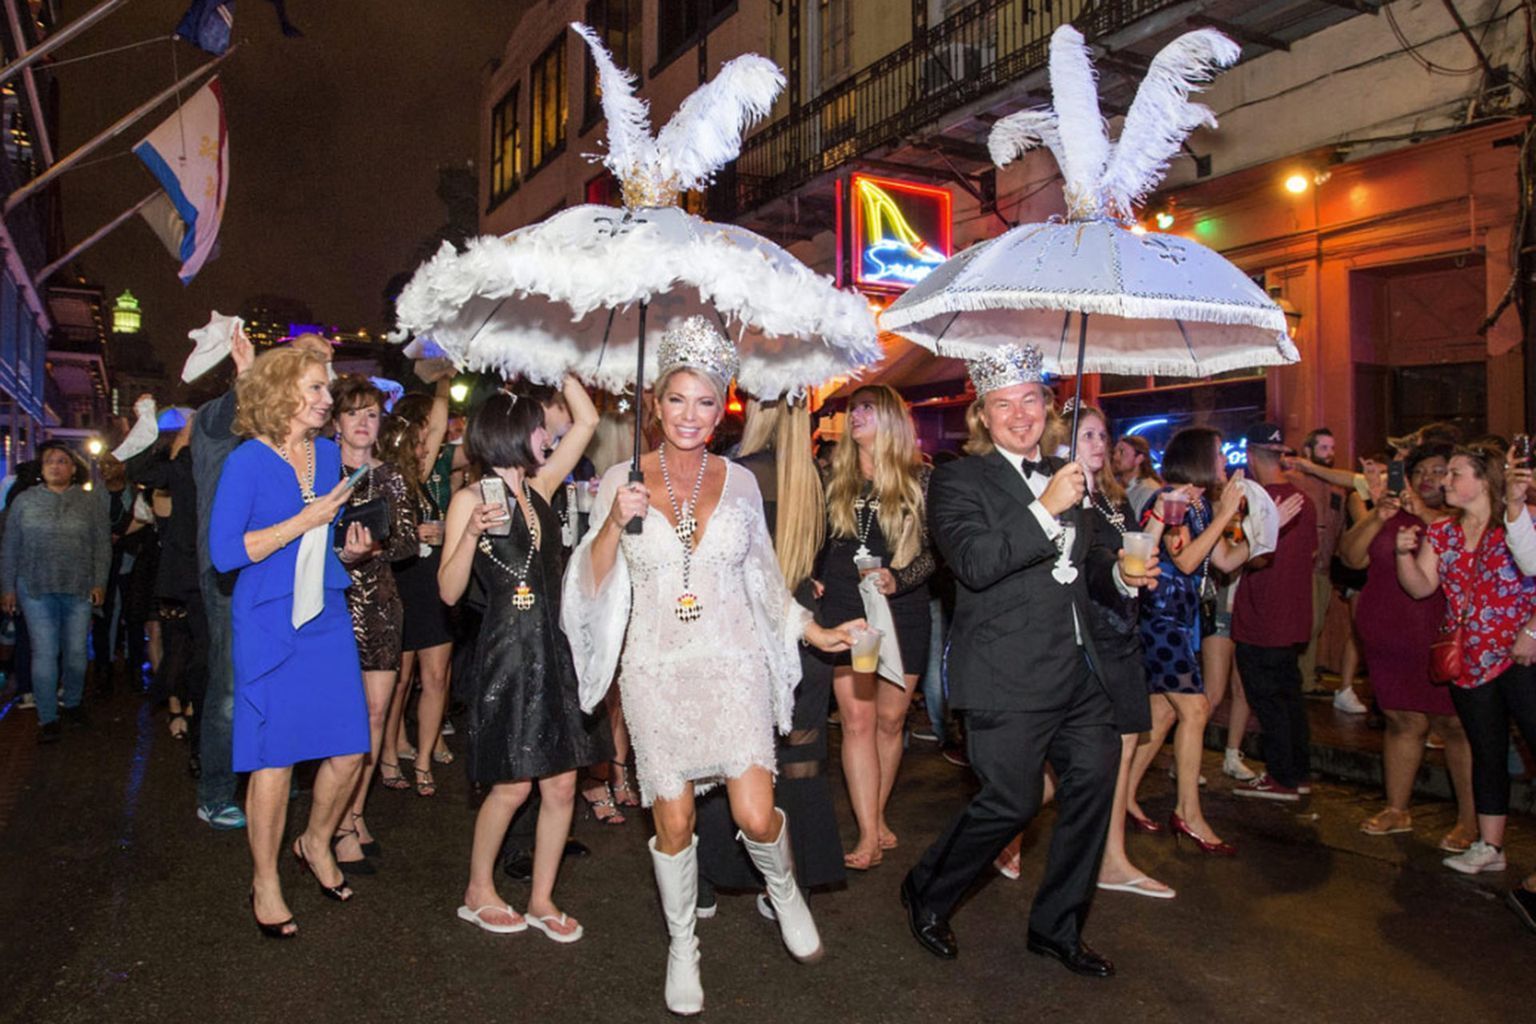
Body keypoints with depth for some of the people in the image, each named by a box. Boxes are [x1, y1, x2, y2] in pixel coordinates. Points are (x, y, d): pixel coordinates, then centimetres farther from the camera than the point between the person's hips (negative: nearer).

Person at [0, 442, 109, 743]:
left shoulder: (92, 502, 5)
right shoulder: (24, 501, 6)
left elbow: (102, 545, 4)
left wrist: (99, 583, -2)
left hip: (79, 590, 0)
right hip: (36, 590, 0)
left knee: (76, 652, 6)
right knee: (44, 653, -2)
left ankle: (71, 703, 27)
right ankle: (47, 718, 5)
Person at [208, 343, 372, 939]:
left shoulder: (330, 455, 10)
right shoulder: (248, 462, -8)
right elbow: (224, 552, -15)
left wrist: (354, 549, -1)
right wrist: (308, 519, -17)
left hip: (327, 618, 5)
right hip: (269, 622, -5)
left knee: (349, 750, 5)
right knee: (274, 759, 2)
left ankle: (316, 844, 32)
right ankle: (265, 883, 23)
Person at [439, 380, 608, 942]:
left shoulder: (540, 487, 10)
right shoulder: (470, 500, -5)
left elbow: (588, 419, 13)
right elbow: (449, 592, -9)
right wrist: (471, 534, -22)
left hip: (554, 649, 6)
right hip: (507, 653, -6)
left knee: (561, 784, 7)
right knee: (512, 784, 3)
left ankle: (542, 899, 22)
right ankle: (479, 891, 26)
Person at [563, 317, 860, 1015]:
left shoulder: (739, 482, 5)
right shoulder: (622, 480, 0)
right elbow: (593, 585, -1)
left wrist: (814, 632, 12)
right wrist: (614, 523, -17)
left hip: (734, 666, 1)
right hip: (657, 670, 0)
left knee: (756, 816, -6)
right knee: (673, 824, 6)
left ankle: (784, 889, 29)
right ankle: (682, 945, 32)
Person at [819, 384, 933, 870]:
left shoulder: (920, 479, 1)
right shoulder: (834, 477, 7)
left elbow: (936, 550, -2)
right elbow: (816, 540, 12)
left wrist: (898, 579, -17)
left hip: (904, 611, 0)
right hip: (844, 610, 1)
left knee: (890, 720, 8)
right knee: (857, 720, -4)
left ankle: (876, 816, 26)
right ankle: (870, 832, 1)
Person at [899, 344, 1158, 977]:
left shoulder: (1066, 476, 15)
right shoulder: (959, 482, -7)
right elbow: (974, 563, -22)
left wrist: (1121, 573, 6)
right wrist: (1045, 509, -25)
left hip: (1079, 670, 7)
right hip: (1010, 678, -7)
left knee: (1093, 782, 10)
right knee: (1012, 801, -3)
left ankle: (1057, 928, 30)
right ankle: (925, 897, 24)